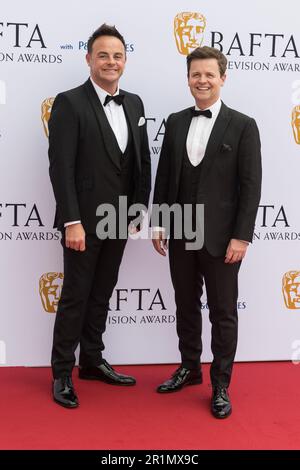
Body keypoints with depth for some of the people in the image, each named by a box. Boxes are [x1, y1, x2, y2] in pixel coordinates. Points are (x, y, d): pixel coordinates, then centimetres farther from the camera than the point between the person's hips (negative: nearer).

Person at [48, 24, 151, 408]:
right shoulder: (69, 103, -10)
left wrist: (139, 209, 7)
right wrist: (72, 222, -20)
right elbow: (61, 167, -15)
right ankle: (62, 373, 18)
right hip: (84, 221, -6)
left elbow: (142, 160, 12)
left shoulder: (134, 103, 10)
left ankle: (92, 361, 31)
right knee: (75, 297, 3)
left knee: (102, 295, 16)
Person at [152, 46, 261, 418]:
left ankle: (221, 385, 20)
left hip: (221, 237, -4)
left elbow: (251, 185, -8)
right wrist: (158, 223, 6)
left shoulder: (243, 126, -4)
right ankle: (189, 368, 34)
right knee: (185, 306, 15)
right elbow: (163, 176, 10)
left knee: (223, 313, 6)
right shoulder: (175, 122, 8)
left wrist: (241, 236, -13)